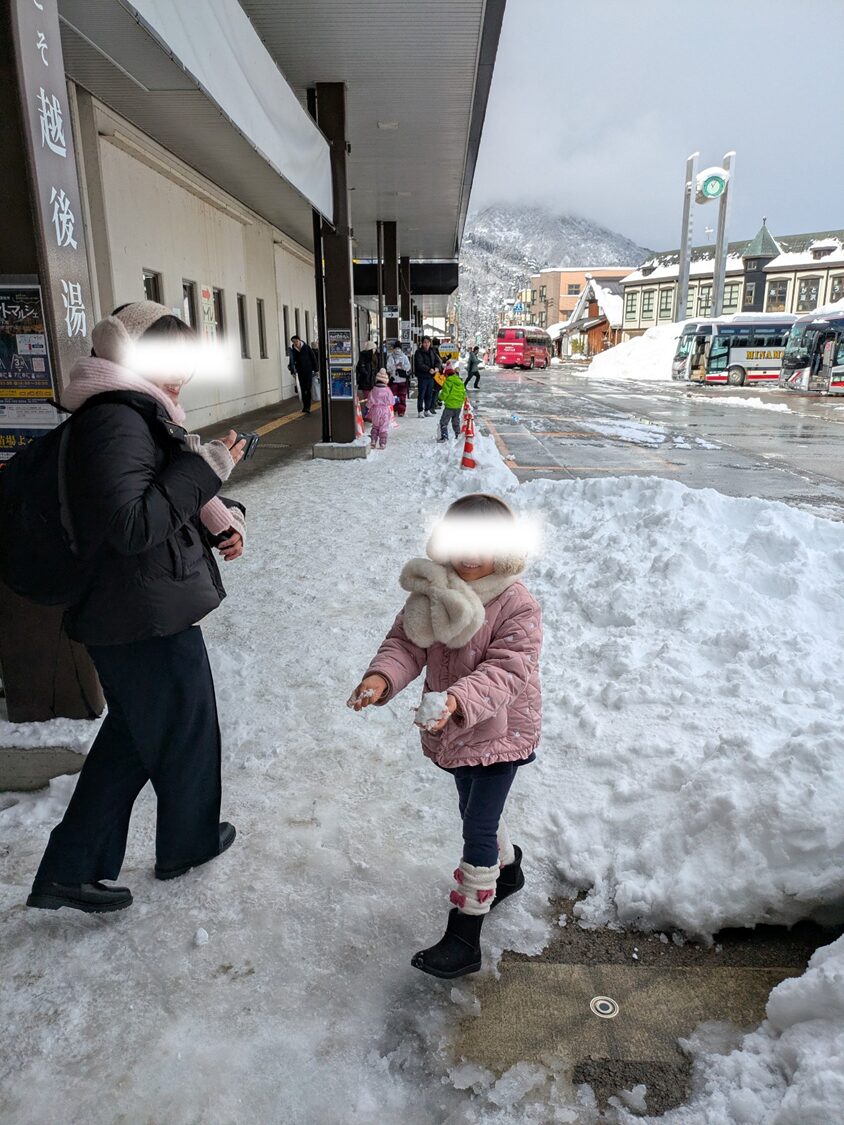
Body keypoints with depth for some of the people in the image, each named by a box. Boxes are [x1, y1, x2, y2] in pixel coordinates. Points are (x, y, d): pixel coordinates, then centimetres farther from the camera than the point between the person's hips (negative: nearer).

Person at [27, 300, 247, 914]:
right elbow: (133, 525, -28)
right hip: (150, 618, -10)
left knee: (133, 735, 20)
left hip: (129, 615, 10)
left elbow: (166, 501, 21)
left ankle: (70, 870, 29)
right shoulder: (116, 420, -20)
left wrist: (217, 520, 3)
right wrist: (204, 467, -23)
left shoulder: (138, 414, 13)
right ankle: (188, 842, 37)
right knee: (186, 729, 12)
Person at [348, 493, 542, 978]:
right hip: (454, 732, 6)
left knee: (478, 828, -3)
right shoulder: (432, 591, -7)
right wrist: (382, 677, -31)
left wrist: (457, 701, -48)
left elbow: (506, 671, -31)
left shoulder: (518, 606, -23)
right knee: (476, 810, 25)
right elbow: (406, 643, -9)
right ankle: (507, 871, 54)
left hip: (499, 733, -6)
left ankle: (465, 938, 12)